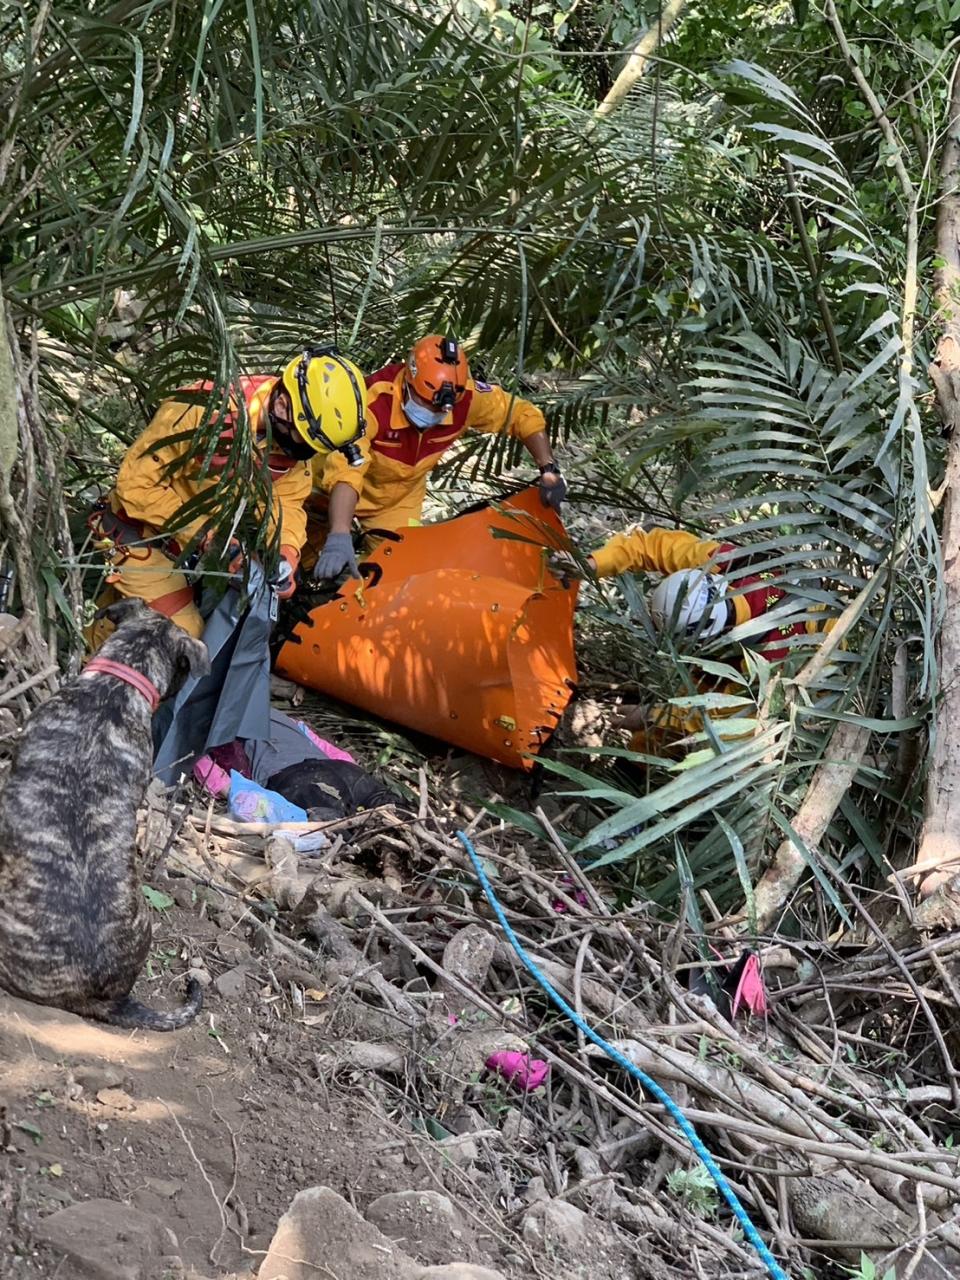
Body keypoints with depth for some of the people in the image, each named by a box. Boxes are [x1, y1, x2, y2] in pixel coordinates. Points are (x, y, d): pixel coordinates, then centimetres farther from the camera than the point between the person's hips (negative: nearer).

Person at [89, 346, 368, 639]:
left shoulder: (293, 431, -13)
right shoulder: (203, 410, -32)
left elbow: (287, 502, -4)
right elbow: (137, 484, -27)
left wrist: (285, 554, -23)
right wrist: (205, 535, -30)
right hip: (144, 535, -7)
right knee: (181, 636, -12)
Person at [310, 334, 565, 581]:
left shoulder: (466, 397, -27)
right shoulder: (373, 403, -42)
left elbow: (524, 415, -12)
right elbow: (345, 472, -51)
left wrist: (549, 470, -23)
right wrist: (339, 538, -63)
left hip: (400, 499, 4)